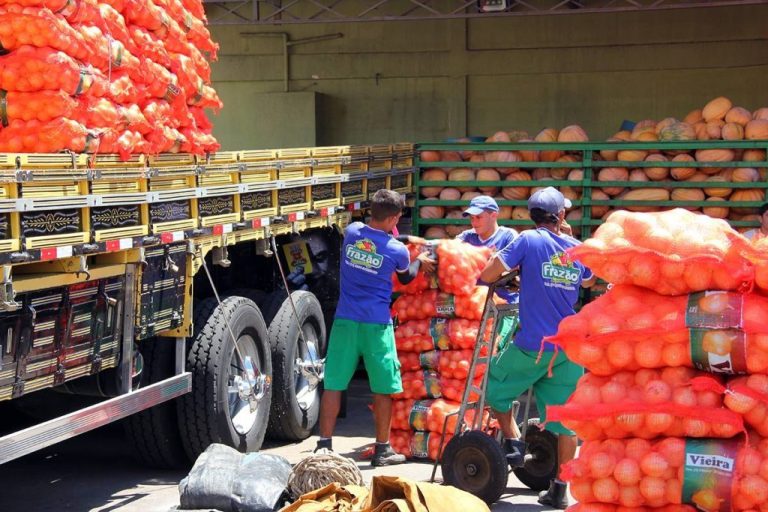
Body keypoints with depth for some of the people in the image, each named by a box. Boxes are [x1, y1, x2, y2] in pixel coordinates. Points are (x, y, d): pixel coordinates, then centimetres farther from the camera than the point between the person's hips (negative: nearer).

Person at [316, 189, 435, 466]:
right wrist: (420, 261, 32)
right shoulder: (397, 250, -8)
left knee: (333, 384, 6)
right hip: (376, 324, -3)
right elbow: (406, 278, 14)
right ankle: (382, 449, 16)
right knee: (383, 388, 9)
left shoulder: (351, 232, 1)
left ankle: (324, 444, 7)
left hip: (345, 320, 3)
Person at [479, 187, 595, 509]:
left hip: (532, 345, -4)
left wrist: (496, 276, 12)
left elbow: (488, 275, -11)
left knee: (495, 385, 21)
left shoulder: (529, 240, -7)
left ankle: (511, 442, 13)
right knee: (566, 418, 7)